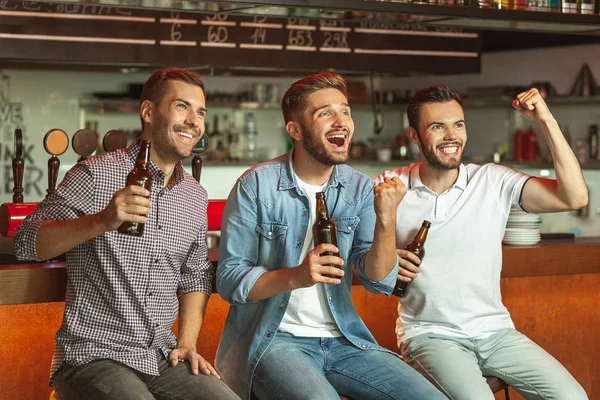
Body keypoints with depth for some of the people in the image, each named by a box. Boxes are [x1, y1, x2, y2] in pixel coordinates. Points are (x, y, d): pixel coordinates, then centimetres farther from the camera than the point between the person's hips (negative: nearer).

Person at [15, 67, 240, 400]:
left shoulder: (195, 197, 13)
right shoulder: (95, 175, -6)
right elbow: (28, 243, -13)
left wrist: (187, 343, 8)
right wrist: (101, 221, -28)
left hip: (162, 358, 6)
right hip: (93, 356, -6)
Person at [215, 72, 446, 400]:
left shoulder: (360, 189, 5)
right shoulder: (256, 186, -7)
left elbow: (379, 282, -4)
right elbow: (229, 280, -8)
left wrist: (386, 220, -20)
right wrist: (295, 277, -24)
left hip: (342, 340, 5)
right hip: (274, 339, -5)